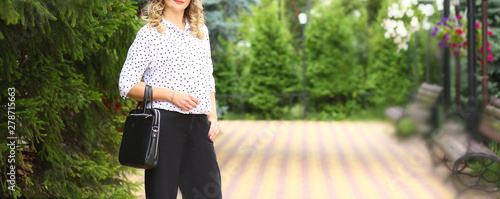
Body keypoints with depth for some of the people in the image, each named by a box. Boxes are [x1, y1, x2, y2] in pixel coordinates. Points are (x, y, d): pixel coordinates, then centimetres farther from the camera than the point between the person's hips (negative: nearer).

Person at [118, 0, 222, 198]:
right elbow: (126, 85, -4)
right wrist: (171, 95, -14)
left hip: (199, 123, 5)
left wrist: (212, 116, 9)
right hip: (164, 123, -5)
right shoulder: (149, 33, 0)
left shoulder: (201, 31, 18)